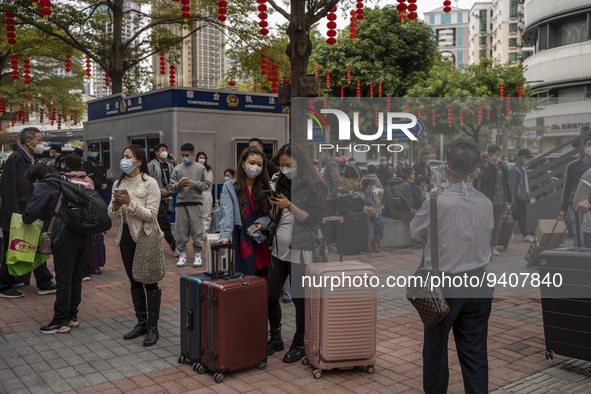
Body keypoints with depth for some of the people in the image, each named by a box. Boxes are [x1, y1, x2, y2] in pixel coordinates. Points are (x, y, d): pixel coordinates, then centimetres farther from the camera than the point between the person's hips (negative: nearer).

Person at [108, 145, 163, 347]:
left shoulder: (150, 183, -10)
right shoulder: (118, 184, 7)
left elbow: (151, 215, -15)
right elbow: (113, 215, 7)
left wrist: (130, 202, -24)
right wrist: (116, 206, -14)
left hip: (146, 236, -6)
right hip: (126, 236, 6)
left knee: (150, 282, -1)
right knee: (134, 282, 12)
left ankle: (153, 327, 7)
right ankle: (141, 322, 24)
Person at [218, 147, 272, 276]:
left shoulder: (265, 187, 14)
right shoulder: (230, 186, 3)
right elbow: (227, 214, -10)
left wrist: (261, 223, -12)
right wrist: (225, 235, -25)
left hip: (263, 242, 3)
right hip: (242, 241, -3)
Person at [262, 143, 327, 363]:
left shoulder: (315, 187, -6)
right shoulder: (282, 184, 11)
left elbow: (313, 219, -11)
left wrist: (289, 206, -19)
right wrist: (271, 208, -4)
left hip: (300, 252, -6)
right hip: (279, 249, 6)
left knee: (299, 299, 2)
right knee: (270, 296, 6)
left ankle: (299, 344, 18)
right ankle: (275, 339, 24)